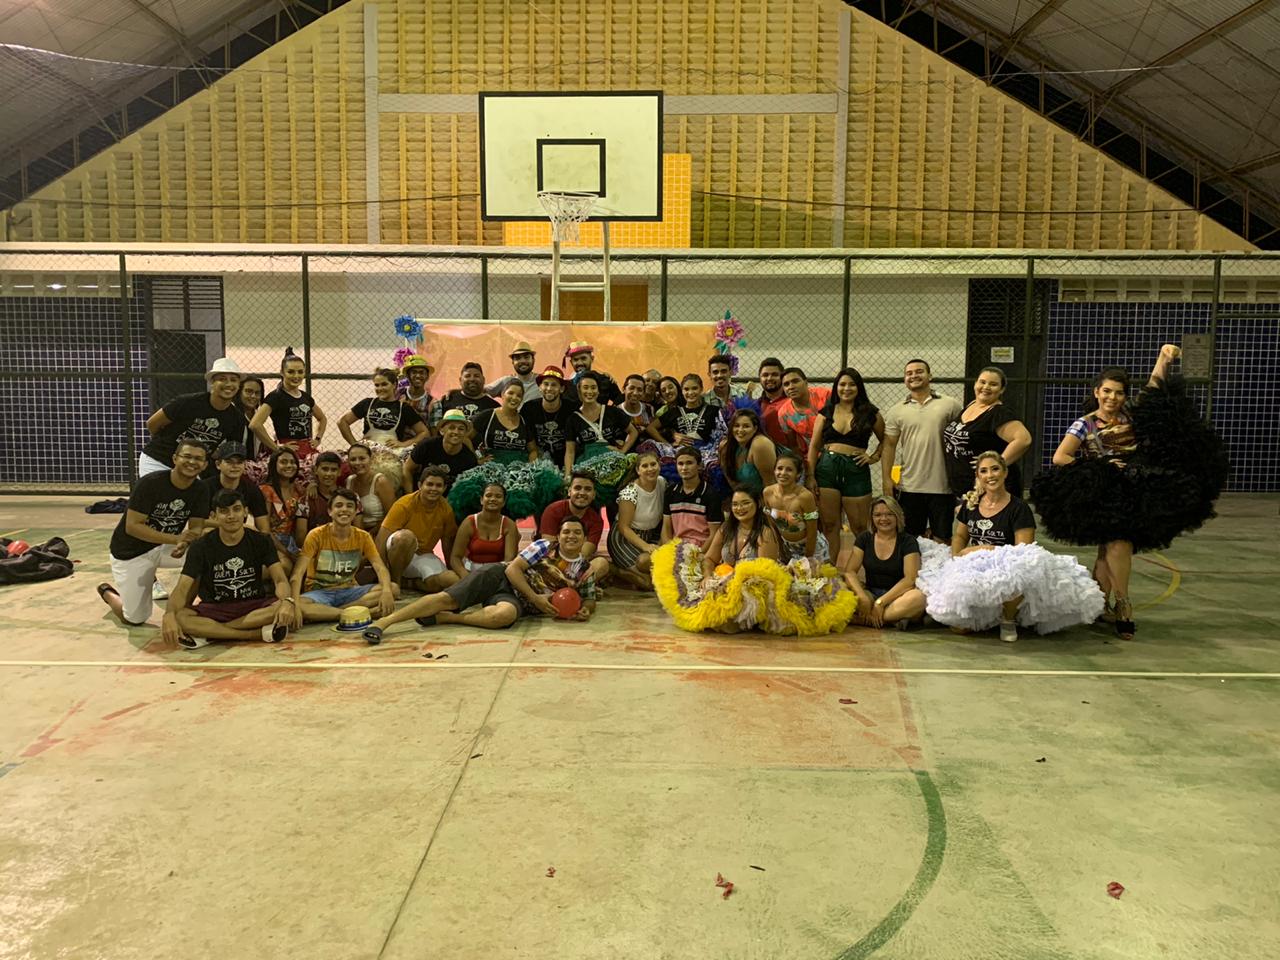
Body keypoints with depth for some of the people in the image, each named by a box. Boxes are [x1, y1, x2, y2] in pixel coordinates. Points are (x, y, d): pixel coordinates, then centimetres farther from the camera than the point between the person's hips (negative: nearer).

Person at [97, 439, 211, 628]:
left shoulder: (201, 490, -10)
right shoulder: (149, 483, -25)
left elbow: (197, 528, -12)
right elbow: (132, 526, -26)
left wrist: (184, 544, -36)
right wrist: (176, 538, -36)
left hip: (166, 546, 4)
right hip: (131, 551, -4)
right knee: (135, 619, 1)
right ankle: (108, 592, 33)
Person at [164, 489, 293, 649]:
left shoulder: (261, 541, -1)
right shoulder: (201, 547, -3)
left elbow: (280, 579, -11)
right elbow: (182, 588, -13)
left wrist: (287, 601, -35)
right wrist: (169, 615, -35)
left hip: (254, 607, 1)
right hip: (214, 609, 0)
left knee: (285, 609, -32)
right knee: (179, 617, -31)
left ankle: (207, 633, -25)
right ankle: (259, 633, -30)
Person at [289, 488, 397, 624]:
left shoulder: (363, 537, -1)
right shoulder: (317, 535, -10)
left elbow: (380, 567, -11)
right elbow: (297, 574, -19)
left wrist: (386, 591, -34)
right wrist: (295, 605, -37)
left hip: (348, 591, 3)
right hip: (319, 593, -3)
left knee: (393, 589, -22)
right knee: (293, 607, -36)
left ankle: (325, 611, -24)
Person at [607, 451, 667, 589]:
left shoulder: (662, 483, -3)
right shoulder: (630, 492, -20)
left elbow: (664, 516, 10)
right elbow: (623, 527, -18)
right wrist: (644, 546, -30)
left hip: (651, 536, 6)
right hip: (624, 537, -6)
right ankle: (616, 570, -2)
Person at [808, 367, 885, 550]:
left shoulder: (870, 413, 6)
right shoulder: (826, 412, 8)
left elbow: (884, 440, 18)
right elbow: (814, 446, 6)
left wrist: (875, 457, 0)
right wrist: (811, 476, -1)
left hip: (856, 470, -1)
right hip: (827, 468, 1)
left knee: (860, 527, 2)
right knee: (829, 525, 3)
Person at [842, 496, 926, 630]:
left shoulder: (908, 542, -2)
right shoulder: (864, 538, 6)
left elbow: (910, 578, -13)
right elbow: (850, 571, -2)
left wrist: (881, 602, -23)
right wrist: (863, 598, -22)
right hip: (871, 592, 3)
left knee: (918, 598, -36)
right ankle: (895, 618, -24)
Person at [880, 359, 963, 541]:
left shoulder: (950, 405, 1)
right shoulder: (897, 411, 6)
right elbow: (889, 445, 6)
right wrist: (886, 479, -3)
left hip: (942, 487, -1)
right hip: (909, 487, 2)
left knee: (942, 540, 6)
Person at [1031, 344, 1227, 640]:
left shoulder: (1132, 415, 9)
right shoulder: (1084, 425, -1)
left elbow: (1155, 386, 4)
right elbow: (1059, 458, -9)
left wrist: (1164, 357, -11)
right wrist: (1096, 470, -14)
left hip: (1138, 491, 4)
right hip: (1103, 492, -3)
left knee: (1110, 549, 3)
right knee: (1119, 540, -19)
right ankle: (1122, 604, -5)